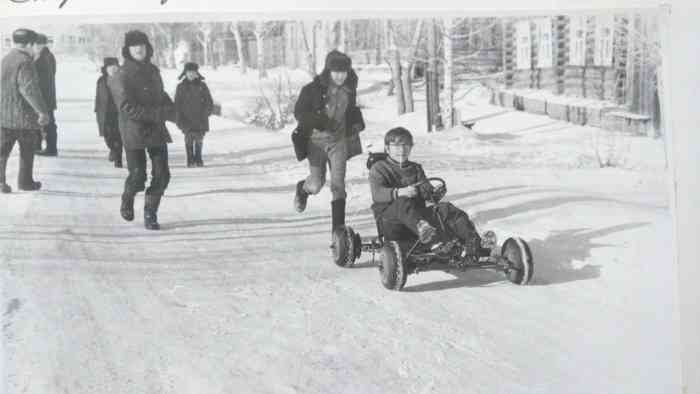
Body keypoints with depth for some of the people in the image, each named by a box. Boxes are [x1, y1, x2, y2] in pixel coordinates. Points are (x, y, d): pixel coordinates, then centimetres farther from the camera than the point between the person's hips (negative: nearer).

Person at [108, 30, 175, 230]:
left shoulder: (153, 71, 11)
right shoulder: (121, 77, -9)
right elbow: (128, 109, -18)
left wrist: (171, 109, 3)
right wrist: (159, 114, -22)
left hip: (157, 130, 5)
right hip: (134, 132, -5)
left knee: (162, 175, -2)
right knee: (138, 176, -6)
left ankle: (150, 214, 14)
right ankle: (127, 199, 28)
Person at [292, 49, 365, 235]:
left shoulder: (349, 89, 0)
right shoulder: (313, 89, -14)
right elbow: (299, 112, -12)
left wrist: (357, 123, 3)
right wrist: (322, 122, -23)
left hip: (339, 140, 2)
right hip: (316, 139, -2)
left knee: (338, 183, -7)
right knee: (316, 185, 0)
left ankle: (338, 229, -2)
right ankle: (302, 188, 39)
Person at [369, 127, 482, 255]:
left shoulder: (415, 168, 24)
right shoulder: (378, 169, 8)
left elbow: (428, 192, 15)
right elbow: (377, 193, -12)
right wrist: (400, 192, -32)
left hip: (416, 214, 5)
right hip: (389, 221, -4)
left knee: (445, 209, -19)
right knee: (403, 203, -37)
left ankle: (471, 237, -40)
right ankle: (422, 227, -68)